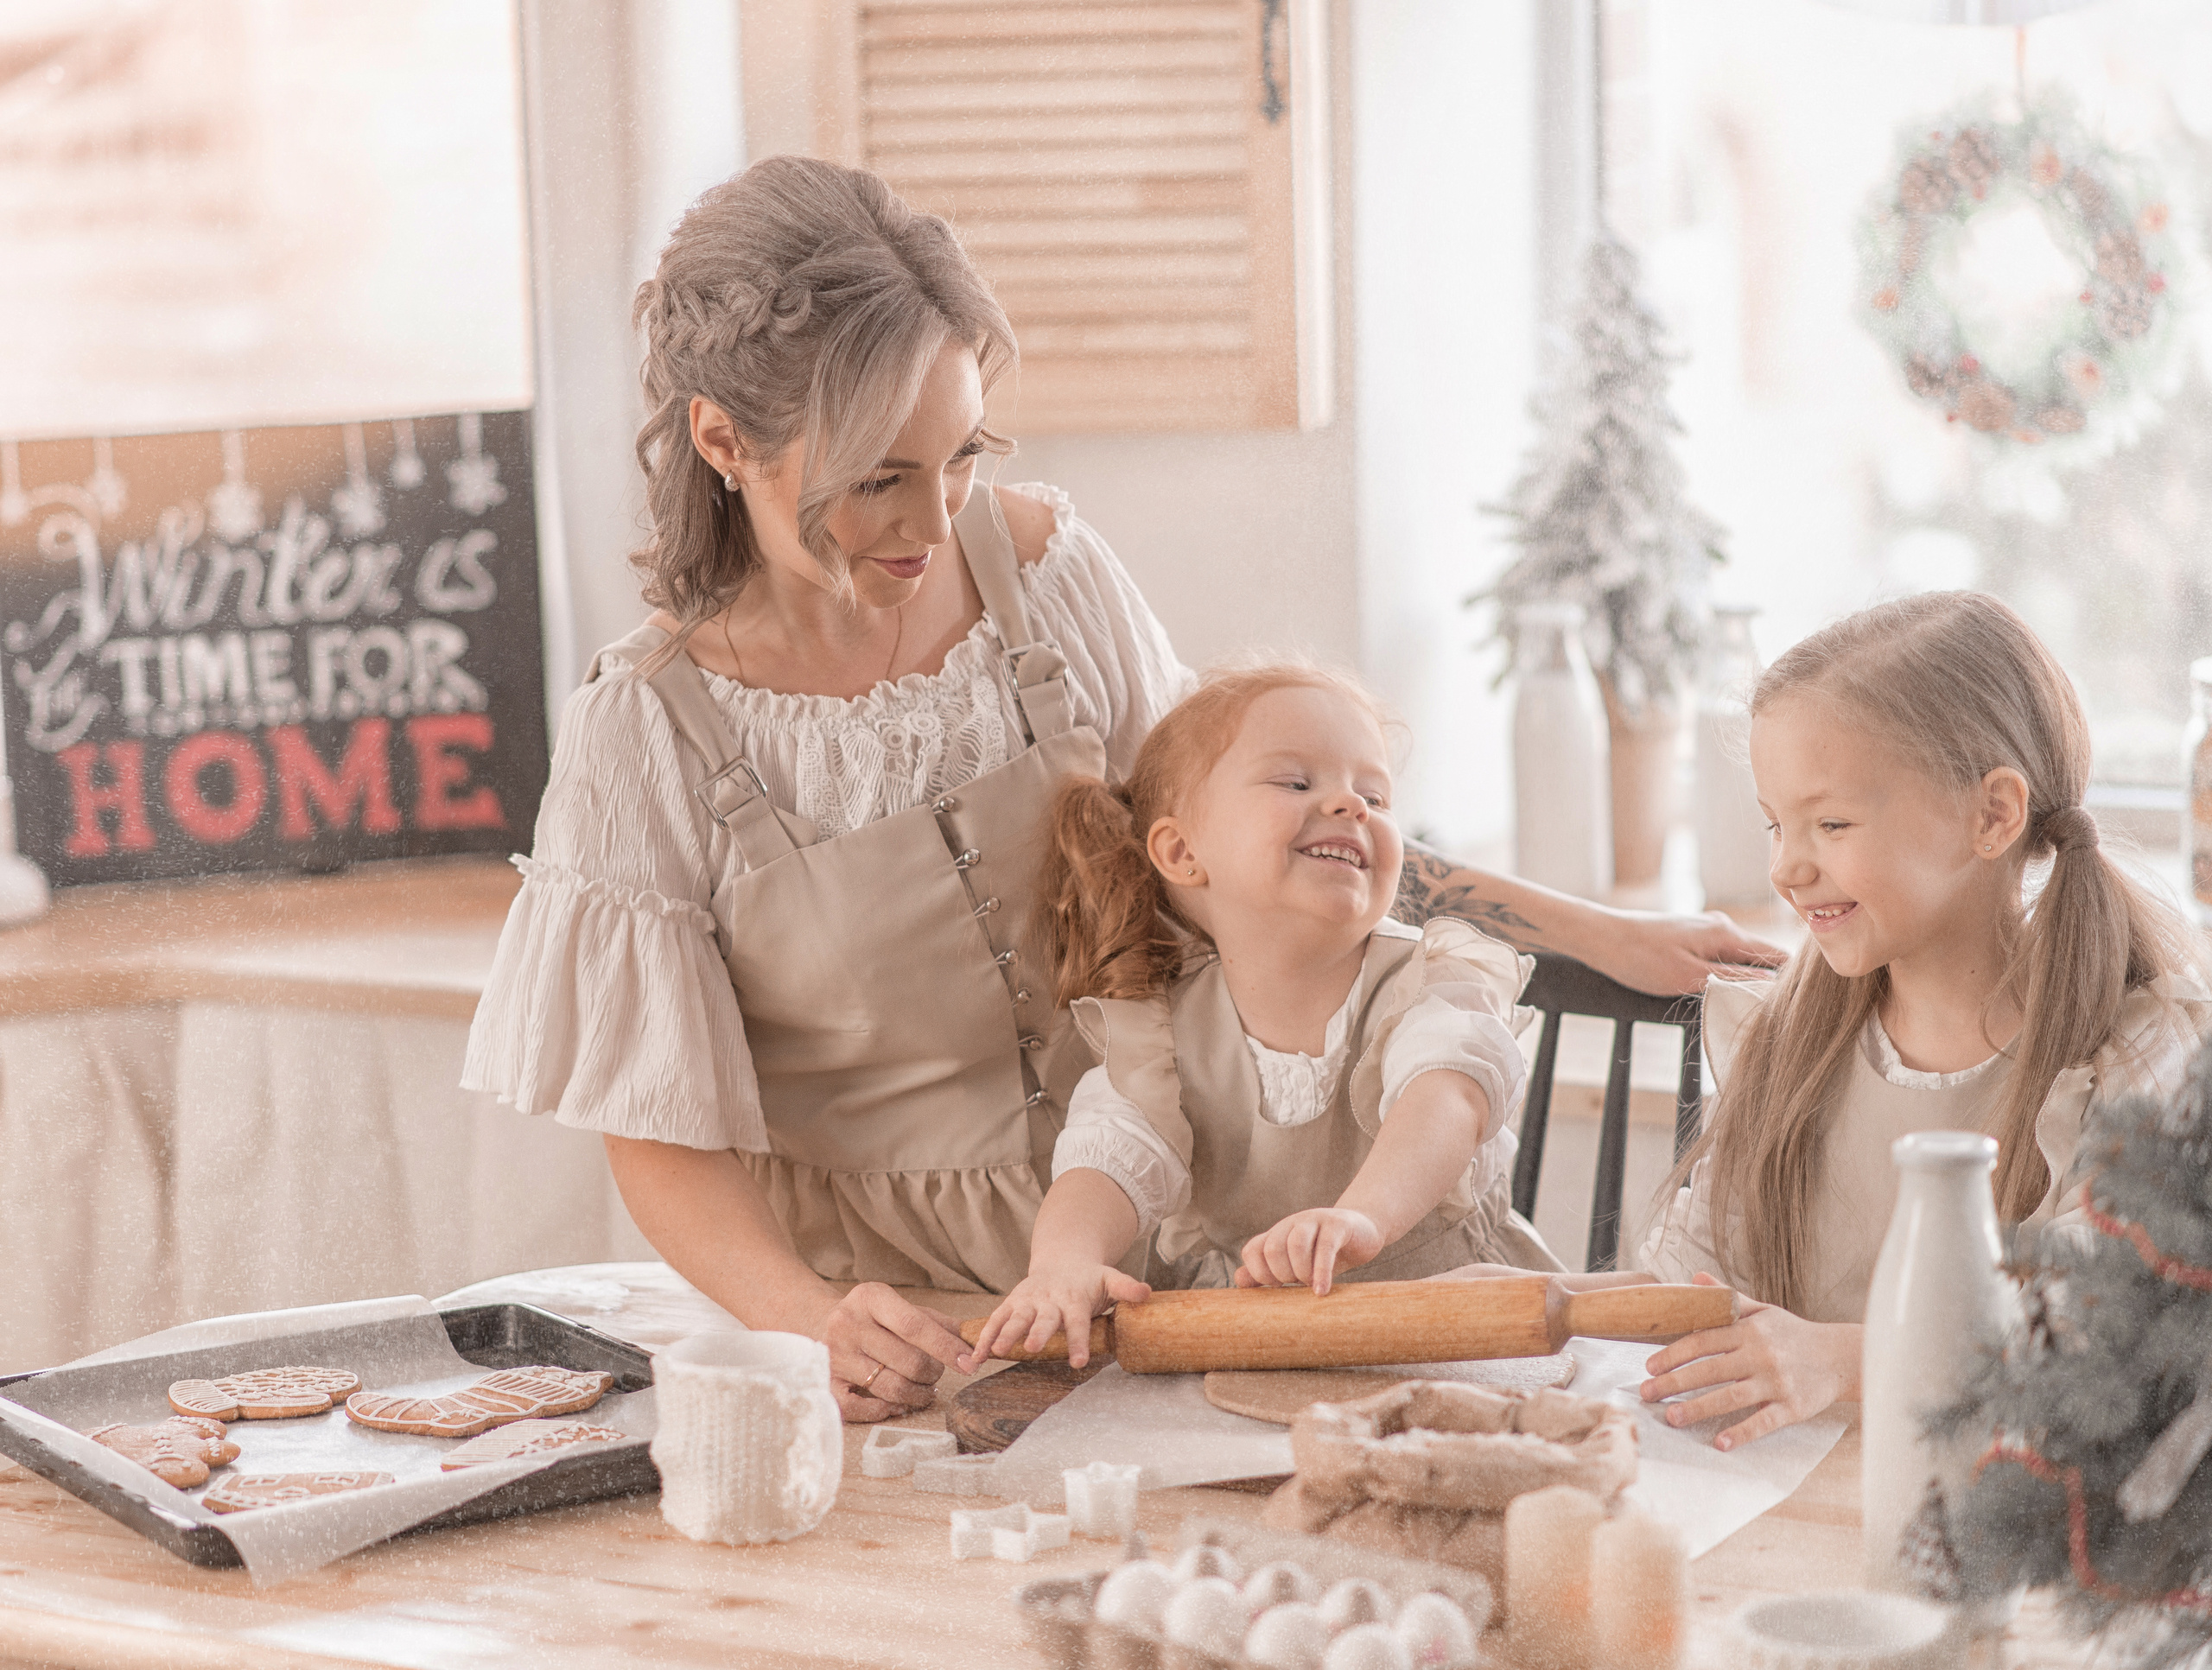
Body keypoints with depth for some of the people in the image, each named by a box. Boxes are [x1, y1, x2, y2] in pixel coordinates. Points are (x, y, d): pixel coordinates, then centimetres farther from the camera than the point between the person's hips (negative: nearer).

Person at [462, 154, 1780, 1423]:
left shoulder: (1042, 562, -3)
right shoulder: (650, 728, -12)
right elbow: (664, 1138, -10)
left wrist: (1591, 933, 8)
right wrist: (809, 1318, -30)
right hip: (876, 1286, -2)